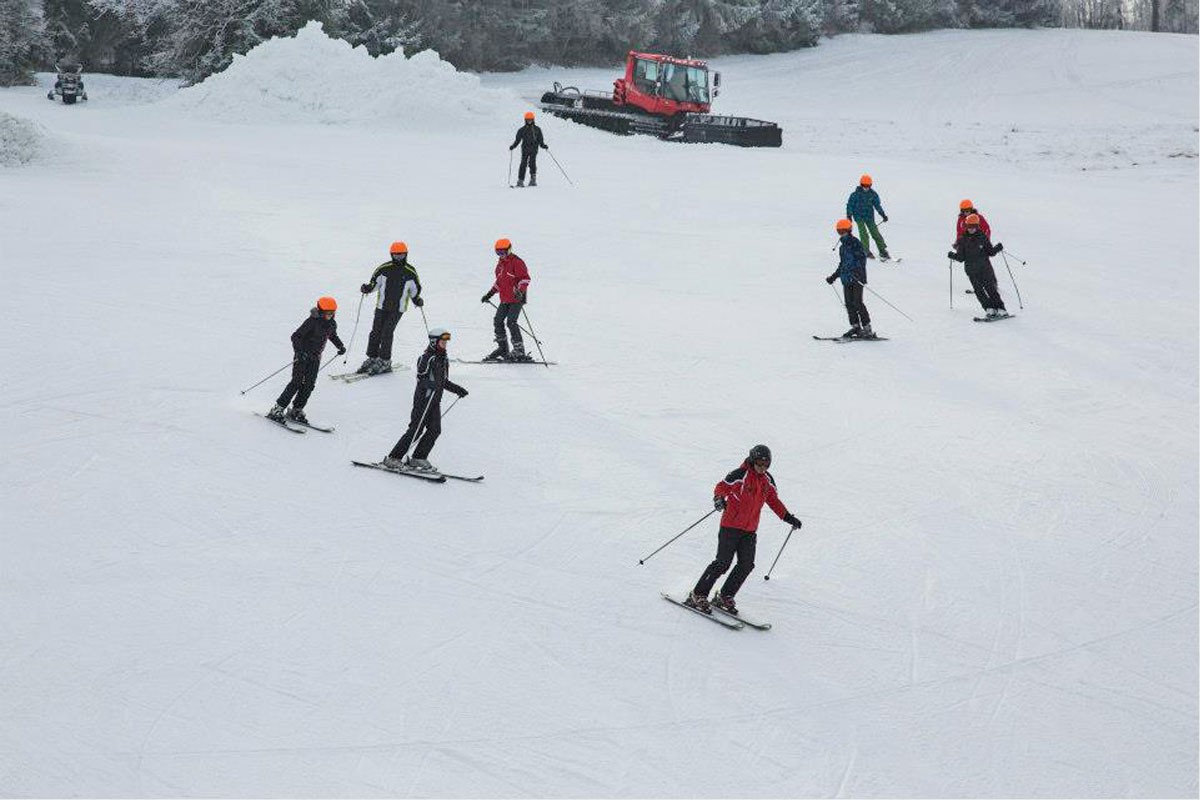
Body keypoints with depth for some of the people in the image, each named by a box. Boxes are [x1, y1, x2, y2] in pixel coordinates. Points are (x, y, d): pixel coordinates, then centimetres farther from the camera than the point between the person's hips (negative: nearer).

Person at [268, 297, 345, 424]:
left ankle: (296, 410, 9)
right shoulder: (312, 322, -19)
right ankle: (277, 409, -7)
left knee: (309, 384, -1)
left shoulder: (332, 324, 1)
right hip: (302, 355, -6)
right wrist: (299, 351, -32)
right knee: (297, 382, -12)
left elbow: (333, 335, 25)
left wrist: (340, 346, 11)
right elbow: (295, 336, -20)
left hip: (315, 357, 6)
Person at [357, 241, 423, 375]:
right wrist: (368, 288, -9)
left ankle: (384, 362, -1)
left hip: (398, 308, -2)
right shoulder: (384, 268, 0)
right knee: (376, 332, 1)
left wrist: (417, 300, -2)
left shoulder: (410, 272, -1)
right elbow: (375, 282, 9)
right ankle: (372, 358, 14)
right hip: (382, 306, 2)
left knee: (387, 333, -9)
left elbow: (415, 290, 12)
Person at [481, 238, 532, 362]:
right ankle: (503, 349, 17)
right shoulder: (500, 263, 15)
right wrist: (490, 294, 22)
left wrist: (520, 291, -31)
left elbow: (525, 278, -17)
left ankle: (519, 351, -12)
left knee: (511, 322, -16)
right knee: (498, 321, 6)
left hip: (517, 298, -9)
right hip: (505, 299, 9)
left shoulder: (516, 262, -12)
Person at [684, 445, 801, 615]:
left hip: (750, 530, 6)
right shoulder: (739, 475, -13)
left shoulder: (768, 480, 7)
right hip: (731, 526, -6)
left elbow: (774, 501, 18)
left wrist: (789, 517, 13)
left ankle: (724, 597, 13)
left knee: (746, 565, 0)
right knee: (723, 563, -11)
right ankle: (697, 596, -2)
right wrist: (719, 499, -30)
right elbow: (721, 488, -8)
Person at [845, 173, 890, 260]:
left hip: (869, 217, 3)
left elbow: (877, 205, 13)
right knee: (863, 233, -15)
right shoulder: (855, 194, -8)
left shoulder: (873, 194, 3)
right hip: (859, 216, -3)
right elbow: (850, 205, -2)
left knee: (875, 233, -1)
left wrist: (883, 215, 10)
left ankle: (883, 251, 3)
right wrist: (849, 216, -10)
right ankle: (867, 251, -9)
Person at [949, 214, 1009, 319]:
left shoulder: (983, 237, 2)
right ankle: (989, 309, -4)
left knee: (990, 287, -7)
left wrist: (997, 248, -11)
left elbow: (990, 252, 5)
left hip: (985, 267, -1)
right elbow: (961, 258, 6)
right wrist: (953, 255, -8)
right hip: (971, 270, 2)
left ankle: (1001, 309, -3)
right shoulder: (963, 240, 5)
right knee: (978, 290, -8)